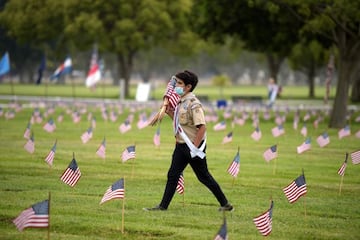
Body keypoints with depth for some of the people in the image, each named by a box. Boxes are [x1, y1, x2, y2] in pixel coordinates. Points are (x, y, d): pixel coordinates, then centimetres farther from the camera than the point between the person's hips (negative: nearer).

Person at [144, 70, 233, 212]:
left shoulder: (193, 104, -18)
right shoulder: (181, 102, 11)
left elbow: (202, 126, -24)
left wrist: (195, 147, -25)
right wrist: (169, 112, 8)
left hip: (192, 146, -9)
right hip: (181, 145, 9)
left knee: (204, 176, 1)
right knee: (172, 175, 6)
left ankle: (225, 204, 11)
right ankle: (163, 206, 9)